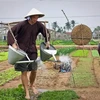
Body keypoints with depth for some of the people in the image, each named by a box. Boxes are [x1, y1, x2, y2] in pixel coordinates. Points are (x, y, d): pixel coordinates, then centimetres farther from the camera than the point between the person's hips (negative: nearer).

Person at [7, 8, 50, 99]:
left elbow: (46, 32, 11)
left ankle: (32, 85, 37)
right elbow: (10, 32, -14)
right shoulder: (22, 24, -16)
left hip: (32, 50, 4)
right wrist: (13, 44, -24)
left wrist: (47, 41, -4)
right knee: (24, 71, -3)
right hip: (22, 50, -3)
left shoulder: (38, 25, -5)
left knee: (34, 70, 7)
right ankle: (27, 92, 9)